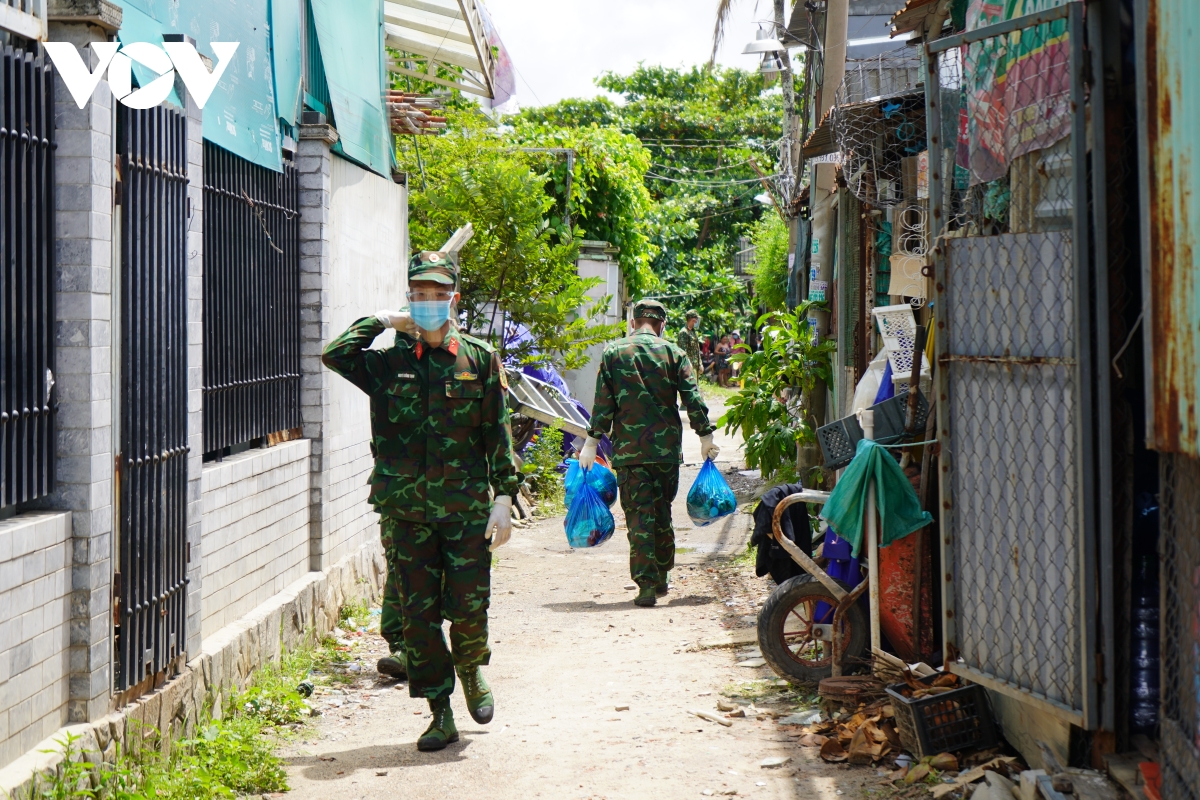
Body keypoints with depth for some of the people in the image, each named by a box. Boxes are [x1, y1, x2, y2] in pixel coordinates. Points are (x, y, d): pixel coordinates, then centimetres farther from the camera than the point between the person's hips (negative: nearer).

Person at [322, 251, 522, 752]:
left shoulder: (479, 359, 4)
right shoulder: (388, 362, 5)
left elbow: (497, 434, 5)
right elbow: (334, 355, -13)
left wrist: (503, 498, -1)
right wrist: (380, 321, -1)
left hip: (466, 508, -1)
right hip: (404, 509, 1)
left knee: (469, 607, -2)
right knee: (418, 615, 3)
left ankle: (471, 672, 31)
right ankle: (441, 715, 14)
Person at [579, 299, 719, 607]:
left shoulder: (613, 353, 2)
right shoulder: (673, 353, 3)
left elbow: (603, 402, -1)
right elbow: (693, 398, -2)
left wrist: (592, 441, 2)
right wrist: (705, 435, 5)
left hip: (628, 448, -1)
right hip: (667, 446, 1)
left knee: (638, 514, -1)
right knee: (662, 512, 16)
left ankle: (647, 584, -8)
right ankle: (662, 576, 25)